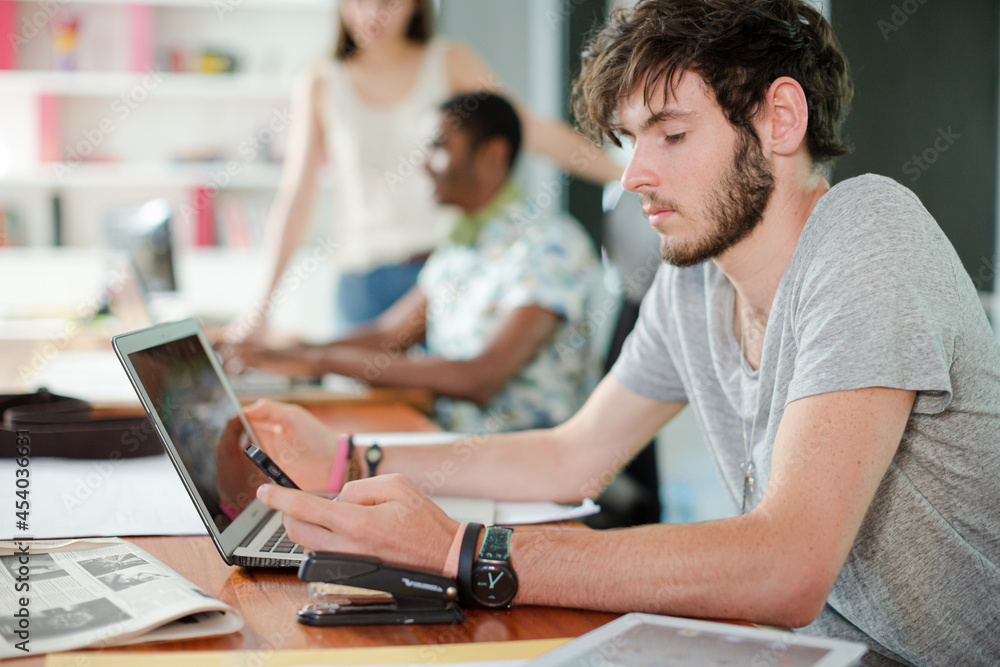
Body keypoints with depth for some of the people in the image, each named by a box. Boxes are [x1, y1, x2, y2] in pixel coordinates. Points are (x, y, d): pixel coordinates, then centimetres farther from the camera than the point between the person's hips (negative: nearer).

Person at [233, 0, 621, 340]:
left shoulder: (451, 63, 7)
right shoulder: (320, 85, 8)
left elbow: (535, 133, 4)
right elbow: (295, 198, 7)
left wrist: (628, 175, -5)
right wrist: (262, 304, 2)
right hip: (366, 282, 0)